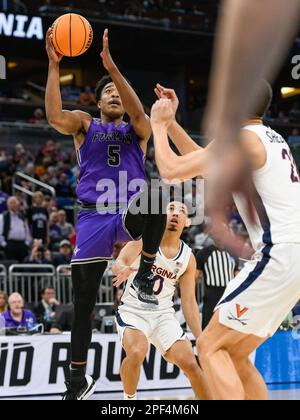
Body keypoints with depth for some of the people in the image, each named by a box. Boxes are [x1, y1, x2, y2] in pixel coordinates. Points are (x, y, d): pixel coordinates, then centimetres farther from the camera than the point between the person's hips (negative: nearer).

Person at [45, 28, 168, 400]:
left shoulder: (138, 130, 12)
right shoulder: (84, 125, 12)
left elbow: (138, 112, -14)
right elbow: (54, 116, -11)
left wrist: (111, 66, -24)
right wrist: (54, 65, -19)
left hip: (130, 216, 0)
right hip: (93, 219, 1)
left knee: (155, 198, -37)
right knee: (82, 304, -1)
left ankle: (145, 274, -16)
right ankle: (78, 380, 13)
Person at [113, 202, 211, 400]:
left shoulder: (188, 258, -1)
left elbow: (189, 302, 4)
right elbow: (119, 263, -25)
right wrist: (125, 270, -50)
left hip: (163, 314, 3)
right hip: (133, 311, -3)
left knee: (190, 363, -9)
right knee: (137, 352, -30)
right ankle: (129, 399, -5)